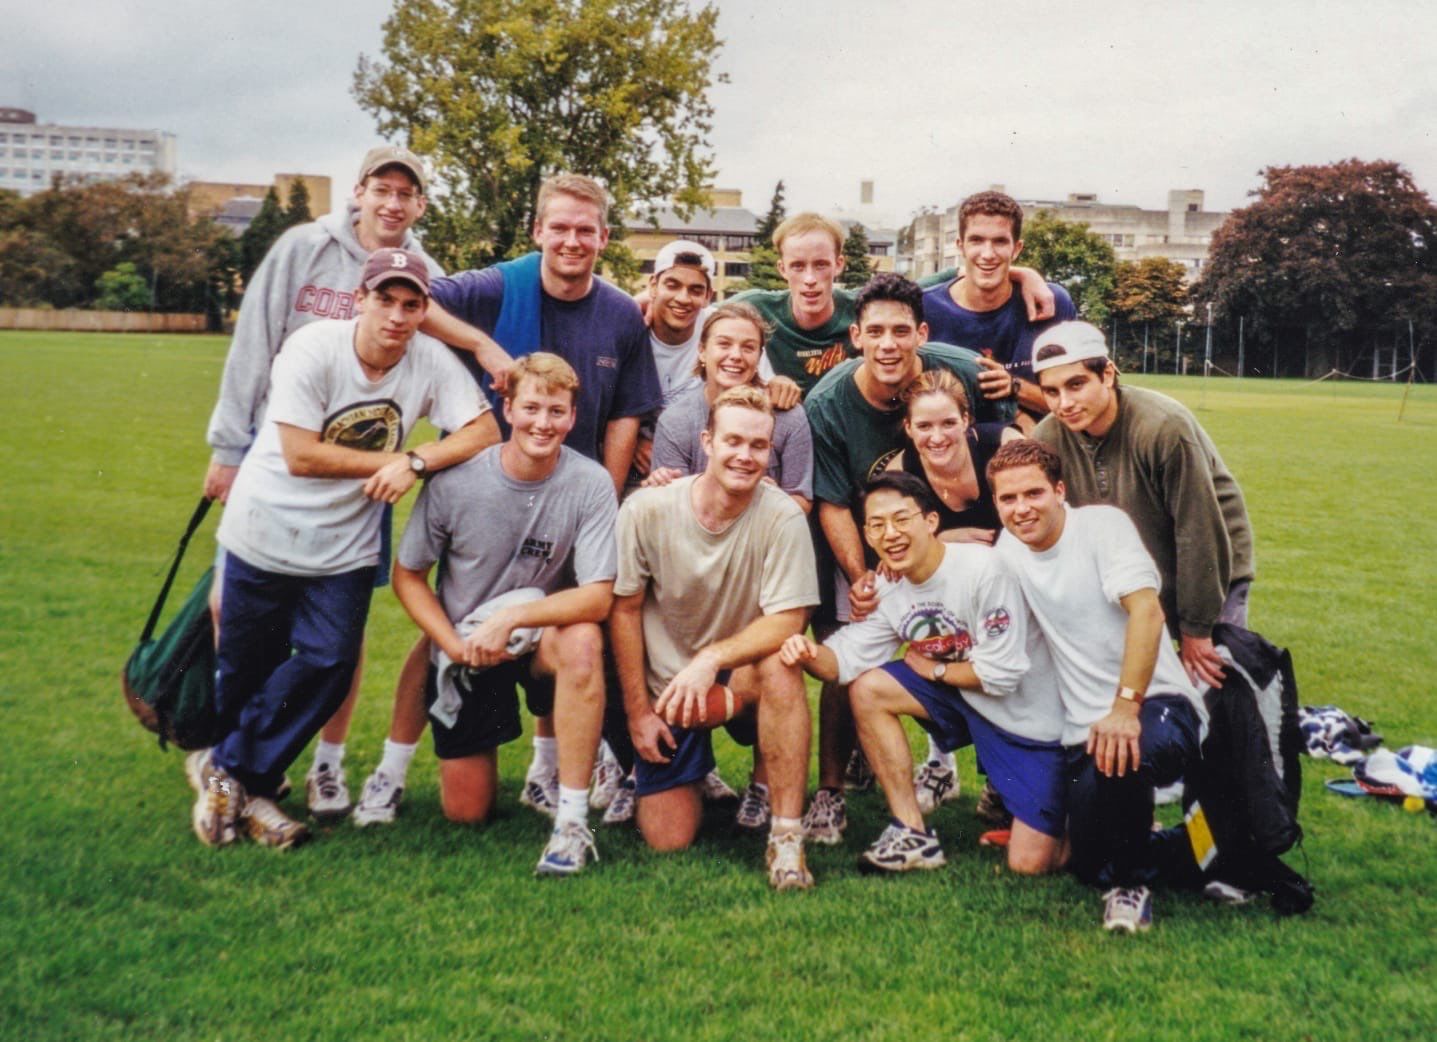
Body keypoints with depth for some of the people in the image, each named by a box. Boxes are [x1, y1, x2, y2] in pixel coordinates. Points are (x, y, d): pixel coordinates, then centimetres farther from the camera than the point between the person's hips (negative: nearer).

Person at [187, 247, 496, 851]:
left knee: (329, 663, -9)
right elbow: (300, 456, -21)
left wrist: (416, 462, -28)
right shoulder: (314, 348, -18)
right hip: (266, 533, -2)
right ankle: (233, 772, 36)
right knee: (246, 667, 8)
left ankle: (230, 771, 12)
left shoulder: (431, 363, -9)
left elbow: (485, 431, -15)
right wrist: (389, 462, -17)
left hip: (345, 548, 2)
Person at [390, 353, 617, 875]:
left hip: (542, 637, -1)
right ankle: (472, 753, 38)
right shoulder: (454, 482, -16)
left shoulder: (590, 484, -17)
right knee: (466, 813, 1)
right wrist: (455, 644, -16)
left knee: (582, 641, -38)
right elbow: (407, 576, -4)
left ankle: (572, 817, -26)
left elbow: (598, 597, -21)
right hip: (463, 649, 1)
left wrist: (509, 619, -31)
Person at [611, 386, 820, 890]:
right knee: (668, 841, -4)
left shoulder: (782, 517, -18)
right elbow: (624, 609, -5)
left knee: (781, 666, -36)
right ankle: (694, 775, 31)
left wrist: (711, 659, -35)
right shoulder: (646, 510, -14)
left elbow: (787, 622, -20)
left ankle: (787, 834, -24)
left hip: (741, 679, -1)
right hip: (667, 687, 1)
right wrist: (637, 712, -4)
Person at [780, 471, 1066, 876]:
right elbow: (845, 657, -6)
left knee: (1030, 863, -13)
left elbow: (1001, 674, -25)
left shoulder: (982, 569, -25)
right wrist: (809, 654, -28)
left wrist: (933, 669, -11)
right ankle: (913, 837, -1)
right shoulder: (888, 589, -2)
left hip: (1029, 715, -6)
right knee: (867, 689, -10)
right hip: (965, 697, 7)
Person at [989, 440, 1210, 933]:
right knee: (1092, 868, -1)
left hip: (1155, 703, -6)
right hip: (1084, 727, 6)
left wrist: (1126, 707, -31)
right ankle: (1204, 853, 24)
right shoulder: (1008, 547, 7)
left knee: (1121, 757, -39)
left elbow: (1146, 610, -21)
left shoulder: (1102, 524, -9)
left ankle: (1131, 879, -12)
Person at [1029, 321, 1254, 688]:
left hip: (1210, 571, -4)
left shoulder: (1165, 426, -29)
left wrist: (1195, 629, -18)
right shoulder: (1048, 438, -15)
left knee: (1213, 679, -8)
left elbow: (1200, 531, -24)